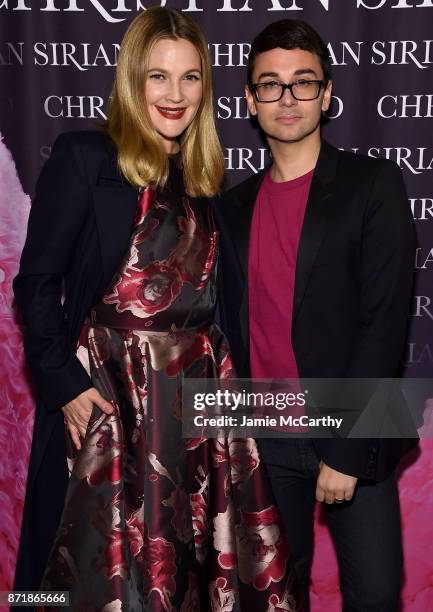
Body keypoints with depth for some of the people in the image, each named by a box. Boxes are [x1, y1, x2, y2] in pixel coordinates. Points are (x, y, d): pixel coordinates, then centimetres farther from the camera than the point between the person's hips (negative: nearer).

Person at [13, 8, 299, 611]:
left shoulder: (202, 183, 13)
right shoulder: (84, 156, -4)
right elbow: (36, 282, -8)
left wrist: (222, 375, 4)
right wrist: (65, 382, -14)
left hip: (196, 400, 5)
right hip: (108, 396, -5)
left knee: (190, 558, 12)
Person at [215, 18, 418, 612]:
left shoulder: (374, 183, -6)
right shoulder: (236, 205, 8)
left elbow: (383, 322, -13)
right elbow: (234, 324, 12)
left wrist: (346, 449, -15)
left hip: (351, 437, -3)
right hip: (266, 439, 4)